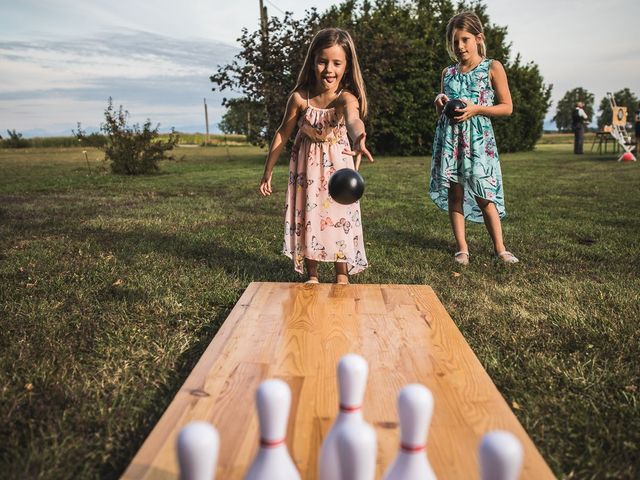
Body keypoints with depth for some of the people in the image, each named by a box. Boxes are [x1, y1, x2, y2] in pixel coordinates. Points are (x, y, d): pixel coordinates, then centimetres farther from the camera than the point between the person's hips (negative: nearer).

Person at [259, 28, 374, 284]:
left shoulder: (346, 98, -23)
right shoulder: (299, 97, -16)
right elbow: (282, 134, -5)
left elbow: (354, 120, -47)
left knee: (339, 219, 0)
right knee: (307, 218, 6)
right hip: (305, 165, 2)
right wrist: (268, 172, -2)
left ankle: (342, 277, 16)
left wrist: (359, 139, -71)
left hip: (337, 164, -2)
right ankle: (312, 276, 20)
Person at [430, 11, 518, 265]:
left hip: (478, 137, -3)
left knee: (483, 195, -6)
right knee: (454, 191, 1)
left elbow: (507, 107, 1)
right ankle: (461, 247, 8)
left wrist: (475, 109, -12)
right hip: (449, 136, 4)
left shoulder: (492, 68, 3)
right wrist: (439, 102, 0)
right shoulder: (448, 73, 14)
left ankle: (499, 248, 5)